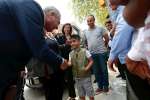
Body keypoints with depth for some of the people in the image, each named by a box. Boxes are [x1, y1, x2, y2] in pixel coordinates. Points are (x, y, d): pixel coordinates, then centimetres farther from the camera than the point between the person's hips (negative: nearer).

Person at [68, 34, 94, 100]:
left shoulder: (85, 51, -11)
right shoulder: (71, 54, 1)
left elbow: (91, 61, -7)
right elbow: (70, 63, -2)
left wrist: (87, 68, -19)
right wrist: (67, 63, -24)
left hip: (86, 76, -4)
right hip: (77, 77, 4)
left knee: (90, 94, 8)